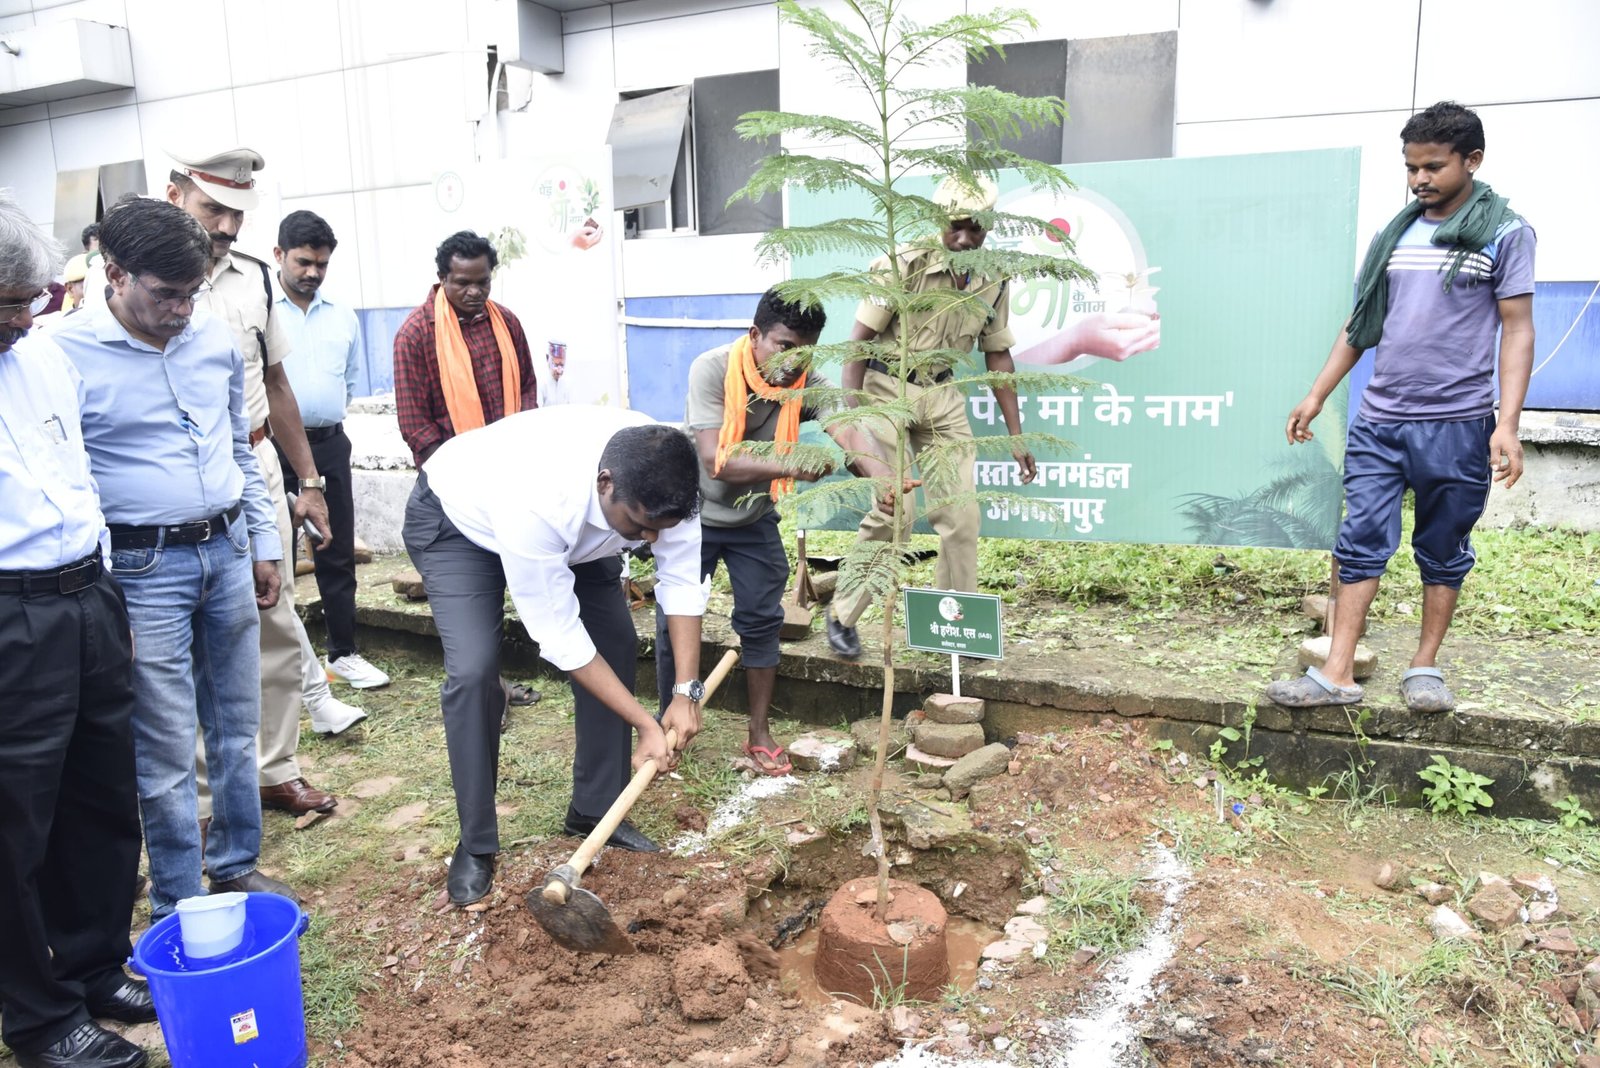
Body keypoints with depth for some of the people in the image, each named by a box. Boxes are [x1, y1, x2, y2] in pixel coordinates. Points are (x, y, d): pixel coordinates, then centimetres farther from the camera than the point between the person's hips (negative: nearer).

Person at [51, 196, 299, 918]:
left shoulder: (216, 340, 5)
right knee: (166, 753, 3)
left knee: (236, 730, 15)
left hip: (227, 553, 5)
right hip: (145, 569, -5)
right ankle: (178, 912, 19)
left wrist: (263, 542, 15)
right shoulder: (65, 356, -11)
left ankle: (237, 866, 33)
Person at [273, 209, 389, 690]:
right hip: (275, 446, -4)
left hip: (330, 443, 4)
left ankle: (343, 652, 21)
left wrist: (323, 414, 13)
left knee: (338, 554, 10)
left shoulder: (343, 316, 11)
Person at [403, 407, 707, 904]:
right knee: (474, 671, -20)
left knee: (619, 645, -4)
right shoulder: (536, 503, -45)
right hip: (458, 520, -5)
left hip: (576, 526, 5)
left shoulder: (660, 482, -32)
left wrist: (687, 691, -26)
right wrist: (646, 724, -31)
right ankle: (476, 844, -1)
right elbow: (560, 638, -36)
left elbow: (683, 582, -19)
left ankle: (594, 810, 12)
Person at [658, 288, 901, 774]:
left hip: (754, 520, 3)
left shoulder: (807, 383, -19)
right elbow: (716, 461, -36)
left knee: (761, 622, 4)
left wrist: (886, 478, -59)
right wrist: (789, 466, -49)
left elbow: (848, 431, -38)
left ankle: (759, 733, 19)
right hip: (693, 515, -2)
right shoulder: (712, 370, -27)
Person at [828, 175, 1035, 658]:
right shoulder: (904, 264, -16)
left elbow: (997, 355, 8)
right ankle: (842, 616, 5)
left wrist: (1016, 436, 7)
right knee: (892, 510, -12)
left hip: (942, 396, 5)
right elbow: (859, 339, -15)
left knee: (960, 512, 1)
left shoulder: (993, 281, -1)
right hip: (885, 389, -5)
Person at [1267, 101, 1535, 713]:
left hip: (1457, 425, -3)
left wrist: (1508, 422, -14)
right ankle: (1338, 674, 0)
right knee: (1360, 543, -1)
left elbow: (1517, 331, -4)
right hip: (1378, 421, 4)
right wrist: (1318, 395, 12)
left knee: (1443, 552, 8)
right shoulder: (1394, 234, 12)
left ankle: (1425, 668, 21)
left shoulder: (1505, 232, 0)